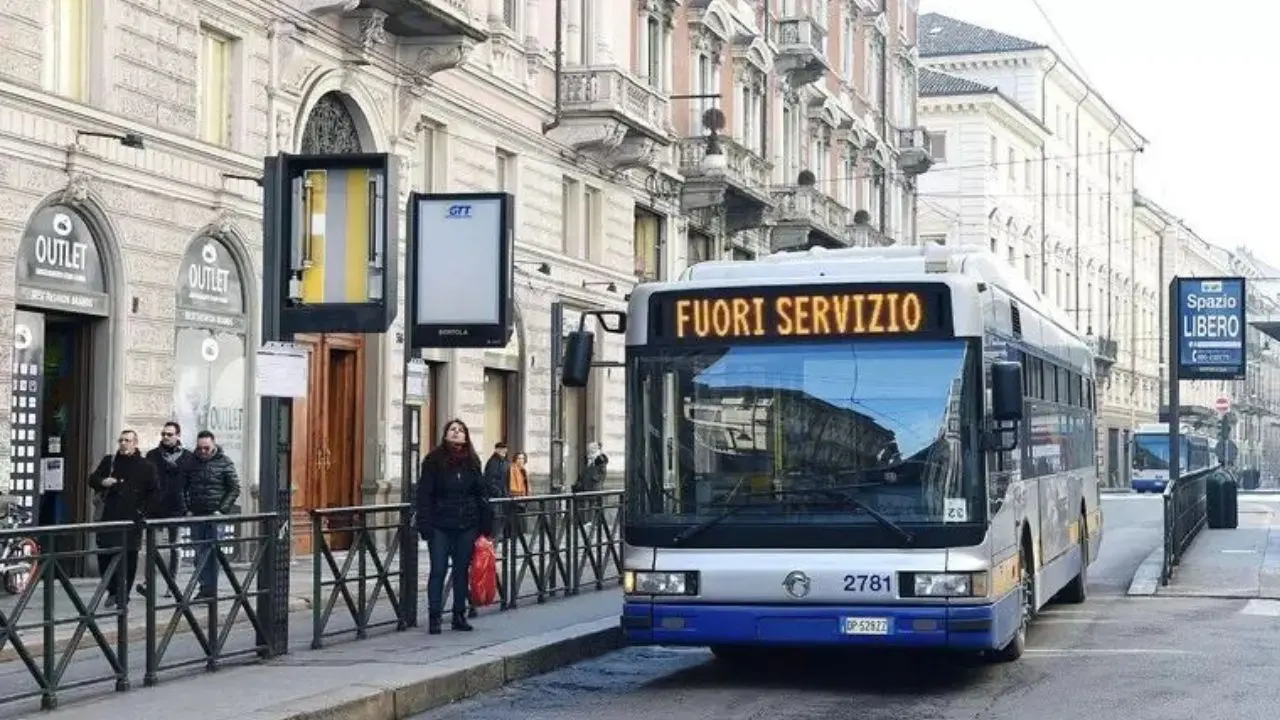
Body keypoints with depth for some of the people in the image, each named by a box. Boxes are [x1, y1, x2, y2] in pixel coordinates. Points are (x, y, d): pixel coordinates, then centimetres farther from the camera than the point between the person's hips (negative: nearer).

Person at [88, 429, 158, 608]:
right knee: (104, 554, -2)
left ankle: (123, 594, 11)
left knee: (129, 557, 0)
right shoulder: (109, 461, 10)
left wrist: (143, 508, -3)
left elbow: (154, 491, 5)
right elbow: (92, 479, 14)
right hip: (110, 516, 2)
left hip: (132, 519, -2)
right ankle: (112, 590, 15)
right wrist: (102, 482, -8)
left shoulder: (146, 466, 2)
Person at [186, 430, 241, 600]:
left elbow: (234, 489, -1)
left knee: (212, 552, -5)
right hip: (196, 515, 3)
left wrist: (222, 510, -9)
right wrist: (187, 509, 2)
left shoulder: (224, 463, -1)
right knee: (199, 553, 4)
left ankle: (211, 590, -2)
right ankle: (204, 587, 12)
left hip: (216, 516, -3)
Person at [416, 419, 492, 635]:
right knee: (438, 571, -2)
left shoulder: (472, 461, 8)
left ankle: (459, 615, 16)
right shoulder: (433, 460, -2)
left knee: (463, 571, 8)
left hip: (467, 525, 3)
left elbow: (482, 494, 10)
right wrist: (425, 525, -12)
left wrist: (485, 525, 4)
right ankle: (434, 617, 2)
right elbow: (424, 495, -5)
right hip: (441, 526, -3)